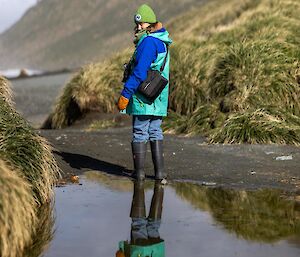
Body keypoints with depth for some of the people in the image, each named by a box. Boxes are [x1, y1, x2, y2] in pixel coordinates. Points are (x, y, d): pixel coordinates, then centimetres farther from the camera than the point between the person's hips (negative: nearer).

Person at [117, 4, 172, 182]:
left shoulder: (148, 42, -15)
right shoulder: (162, 42, 13)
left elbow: (139, 72, -20)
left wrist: (125, 95, -19)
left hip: (143, 97, -8)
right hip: (159, 99, 8)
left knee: (140, 133, -1)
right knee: (155, 132, 12)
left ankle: (139, 172, 2)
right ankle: (160, 171, 10)